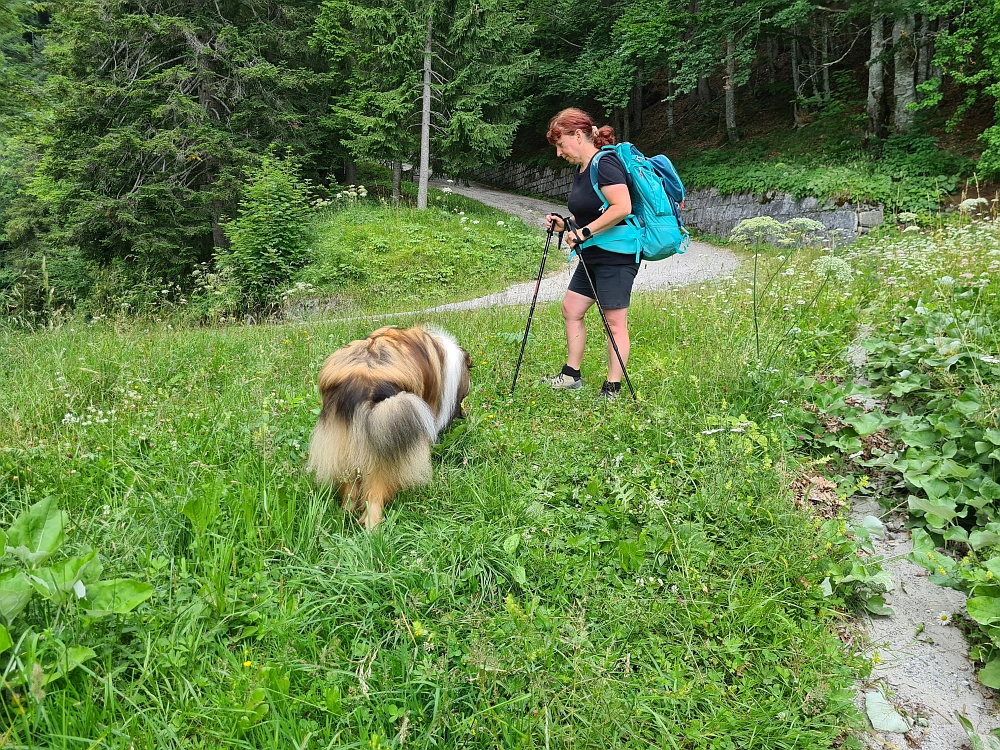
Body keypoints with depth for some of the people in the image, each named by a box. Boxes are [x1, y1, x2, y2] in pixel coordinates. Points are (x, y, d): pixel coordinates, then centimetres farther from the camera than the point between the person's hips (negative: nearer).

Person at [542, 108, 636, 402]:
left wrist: (585, 231, -23)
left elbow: (622, 207, -28)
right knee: (571, 309, 12)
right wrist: (565, 224, 5)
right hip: (592, 257, 11)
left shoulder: (605, 164, -17)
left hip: (616, 256, -11)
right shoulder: (582, 169, 14)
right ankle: (571, 375, 22)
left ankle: (613, 389, 3)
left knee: (614, 321, -4)